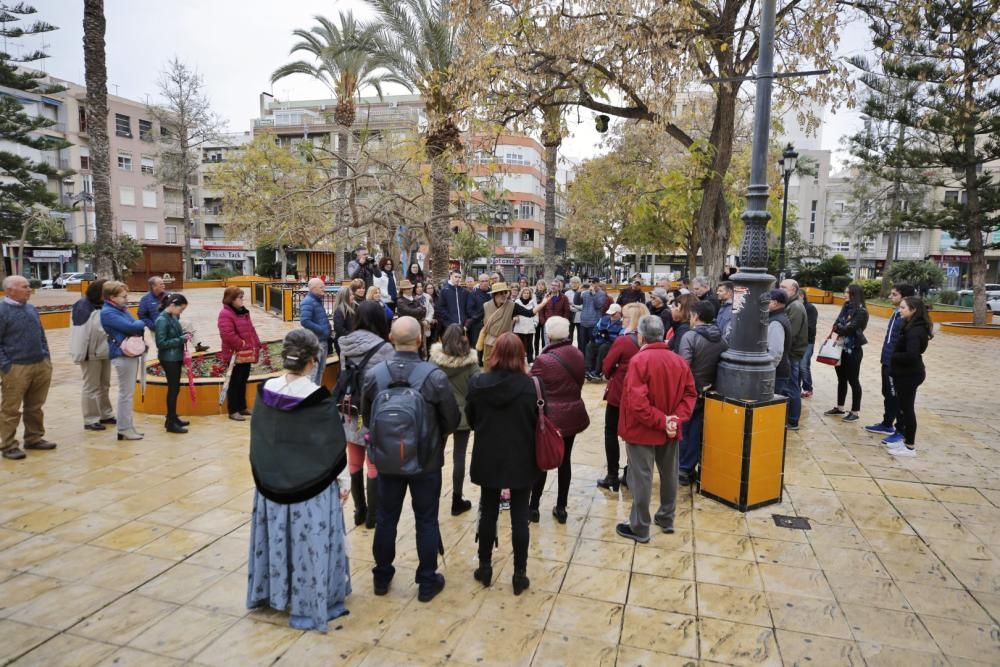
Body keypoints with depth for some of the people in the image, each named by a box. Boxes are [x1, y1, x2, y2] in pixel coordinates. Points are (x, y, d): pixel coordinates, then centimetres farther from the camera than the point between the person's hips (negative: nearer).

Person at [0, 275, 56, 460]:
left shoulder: (31, 309, 12)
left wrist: (47, 357, 12)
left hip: (41, 365, 7)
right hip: (16, 368, -7)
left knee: (35, 407, 15)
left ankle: (34, 439, 26)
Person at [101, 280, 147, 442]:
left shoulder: (121, 309, 14)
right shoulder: (108, 313, -14)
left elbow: (137, 326, 17)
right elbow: (130, 327, -21)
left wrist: (139, 327, -5)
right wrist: (141, 323, -1)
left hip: (132, 354, 9)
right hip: (123, 355, -9)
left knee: (128, 393, 15)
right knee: (126, 394, -3)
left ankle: (128, 427, 23)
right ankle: (124, 430, 6)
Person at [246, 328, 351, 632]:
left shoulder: (265, 393, -7)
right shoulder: (319, 400, -21)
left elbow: (257, 442, 5)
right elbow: (333, 448, -13)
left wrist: (267, 477, 18)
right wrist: (340, 483, 1)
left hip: (272, 484, 5)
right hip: (313, 487, -4)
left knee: (277, 537, 21)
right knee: (309, 545, 9)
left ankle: (272, 592, 38)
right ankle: (310, 604, 22)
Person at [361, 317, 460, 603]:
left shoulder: (373, 375, -14)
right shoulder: (436, 377, -21)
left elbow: (366, 416, 1)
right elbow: (452, 420, -9)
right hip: (427, 461, -2)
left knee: (386, 518, 18)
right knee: (426, 521, 13)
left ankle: (382, 577, 35)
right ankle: (427, 582, 26)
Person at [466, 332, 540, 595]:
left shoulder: (477, 384, -11)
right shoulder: (532, 386, -16)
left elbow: (470, 419, 3)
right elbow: (540, 424, -5)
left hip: (488, 459, 2)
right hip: (522, 461, -1)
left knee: (488, 513, 17)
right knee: (520, 517, 9)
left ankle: (485, 568, 29)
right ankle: (519, 575, 19)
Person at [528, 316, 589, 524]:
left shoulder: (543, 360, -17)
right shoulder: (578, 355, -1)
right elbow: (579, 383, 10)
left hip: (549, 417, -5)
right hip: (572, 415, 5)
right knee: (565, 461, 13)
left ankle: (533, 507, 18)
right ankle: (561, 508, 21)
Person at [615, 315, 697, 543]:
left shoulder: (639, 360, -19)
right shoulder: (679, 361, 1)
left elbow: (637, 401, -26)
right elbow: (690, 393, 0)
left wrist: (660, 421, -19)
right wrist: (676, 419, -7)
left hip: (642, 430, -6)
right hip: (669, 430, 6)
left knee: (641, 479, 3)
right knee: (669, 474, 19)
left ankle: (639, 528, 13)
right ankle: (666, 519, 35)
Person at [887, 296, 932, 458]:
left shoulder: (915, 331, -21)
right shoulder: (911, 326, 10)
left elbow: (911, 355, -29)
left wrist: (893, 356, -14)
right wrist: (895, 356, -3)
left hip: (909, 375, -10)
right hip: (906, 373, 10)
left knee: (906, 409, -1)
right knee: (904, 408, 17)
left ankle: (910, 447, 8)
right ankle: (907, 440, 28)